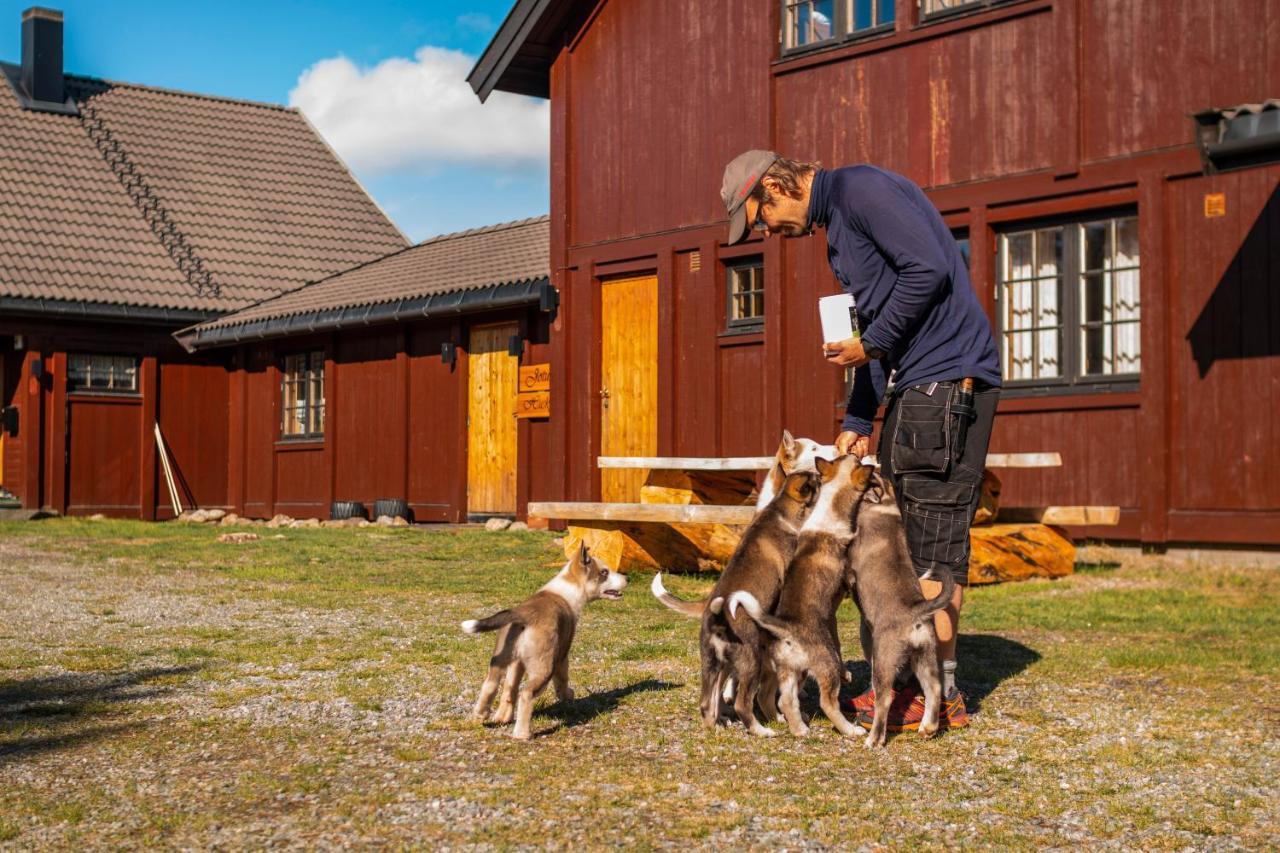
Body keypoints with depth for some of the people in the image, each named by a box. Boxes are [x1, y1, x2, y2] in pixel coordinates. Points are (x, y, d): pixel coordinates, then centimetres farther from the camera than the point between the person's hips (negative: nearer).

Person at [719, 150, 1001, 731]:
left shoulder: (861, 188, -8)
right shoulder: (836, 228, 22)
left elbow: (928, 268, -20)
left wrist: (871, 344, -12)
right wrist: (858, 422, 15)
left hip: (948, 381, -10)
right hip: (913, 390, 10)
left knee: (934, 538, -8)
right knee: (908, 537, 11)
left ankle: (940, 694, -3)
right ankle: (914, 681, 18)